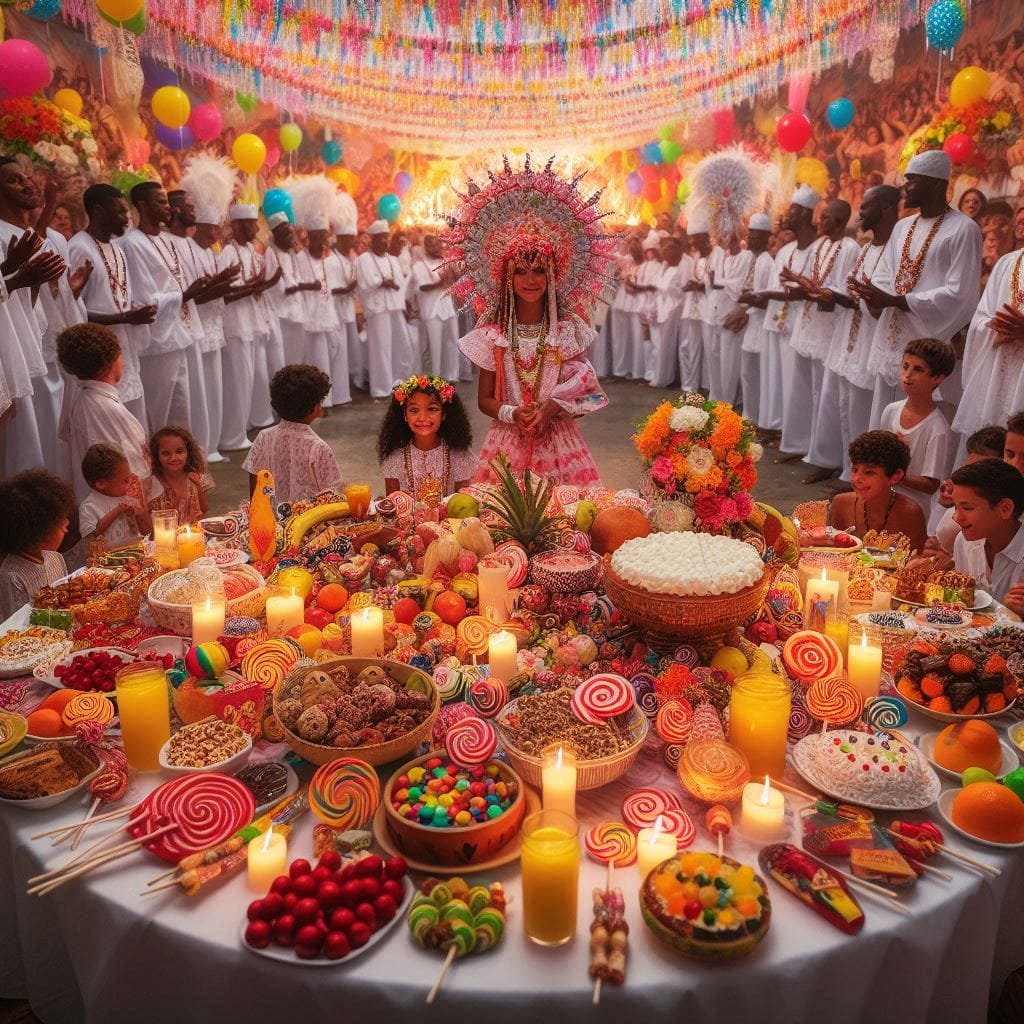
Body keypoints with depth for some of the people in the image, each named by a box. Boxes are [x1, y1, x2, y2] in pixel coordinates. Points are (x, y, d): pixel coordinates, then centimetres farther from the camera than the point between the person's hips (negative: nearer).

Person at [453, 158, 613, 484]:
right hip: (508, 444, 0)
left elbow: (586, 392, 4)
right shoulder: (493, 332, 0)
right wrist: (512, 414, -16)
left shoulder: (570, 329, 0)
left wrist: (555, 406, -15)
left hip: (559, 442, 0)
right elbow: (484, 399, 4)